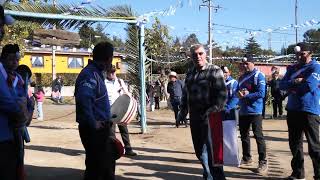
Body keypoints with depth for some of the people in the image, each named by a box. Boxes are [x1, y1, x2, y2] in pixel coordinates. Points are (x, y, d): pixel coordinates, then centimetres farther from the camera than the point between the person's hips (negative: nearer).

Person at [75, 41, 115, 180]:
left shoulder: (96, 73, 12)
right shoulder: (90, 74, -19)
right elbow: (83, 98, -36)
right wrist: (93, 123, -27)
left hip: (101, 129, 10)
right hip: (94, 130, -10)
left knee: (107, 164, 22)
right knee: (95, 168, 2)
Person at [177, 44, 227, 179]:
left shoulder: (215, 71, -5)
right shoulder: (190, 73, 14)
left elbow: (222, 94, -14)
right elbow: (185, 94, 20)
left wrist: (213, 111, -24)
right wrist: (182, 112, 12)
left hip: (209, 118, -6)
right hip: (194, 118, 7)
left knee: (211, 152, -6)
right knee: (199, 151, 15)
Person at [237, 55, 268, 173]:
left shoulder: (259, 76, -8)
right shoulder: (242, 77, 14)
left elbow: (261, 93, -18)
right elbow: (238, 91, 18)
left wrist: (246, 95, -17)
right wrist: (239, 94, -6)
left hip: (255, 111, -7)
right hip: (243, 111, 7)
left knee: (258, 136, -6)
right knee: (244, 135, 14)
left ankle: (263, 162, 0)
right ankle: (246, 158, 27)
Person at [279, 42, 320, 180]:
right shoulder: (292, 68, 15)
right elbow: (282, 85, 5)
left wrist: (292, 88, -4)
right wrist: (295, 82, -14)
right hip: (292, 110, 7)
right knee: (294, 143, 13)